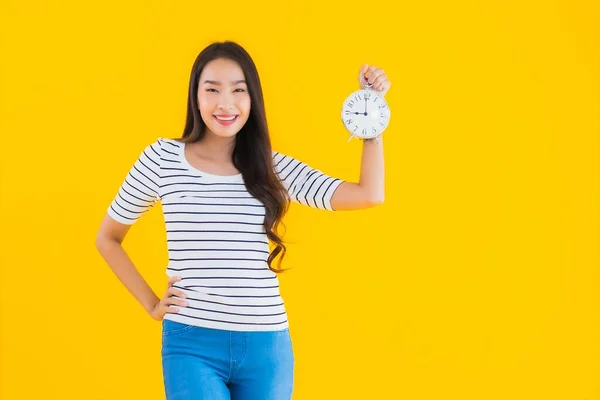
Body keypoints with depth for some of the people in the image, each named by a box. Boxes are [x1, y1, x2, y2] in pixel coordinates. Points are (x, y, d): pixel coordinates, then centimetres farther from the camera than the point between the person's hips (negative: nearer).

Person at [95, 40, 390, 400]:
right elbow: (107, 239, 11)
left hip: (266, 347, 3)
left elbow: (370, 194, -3)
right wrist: (151, 303, 3)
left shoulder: (274, 168, 5)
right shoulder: (162, 158, 0)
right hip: (192, 345, -2)